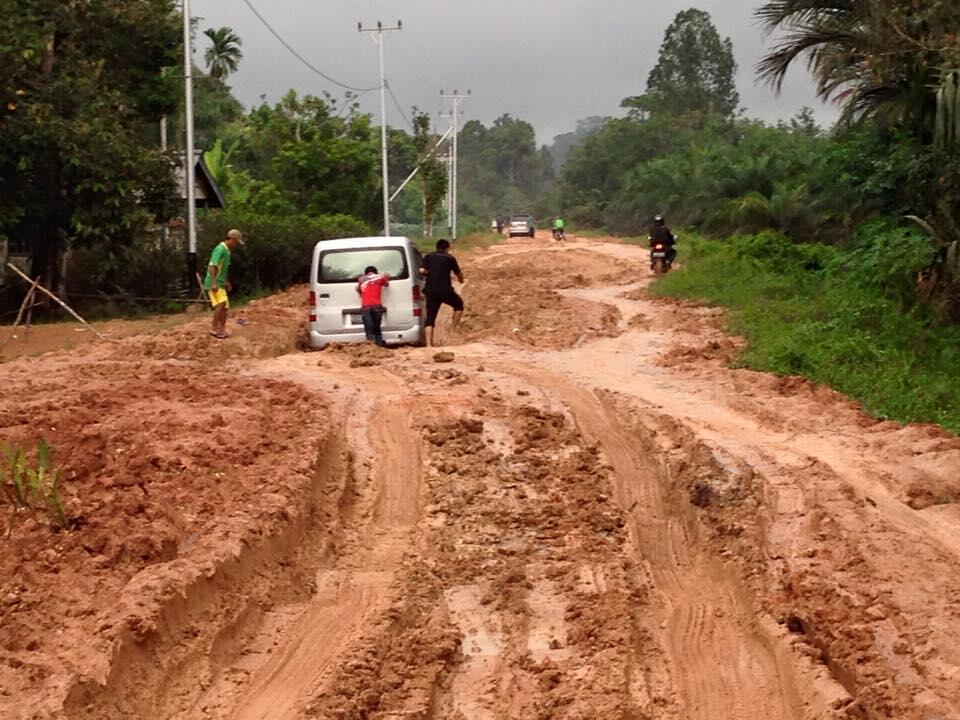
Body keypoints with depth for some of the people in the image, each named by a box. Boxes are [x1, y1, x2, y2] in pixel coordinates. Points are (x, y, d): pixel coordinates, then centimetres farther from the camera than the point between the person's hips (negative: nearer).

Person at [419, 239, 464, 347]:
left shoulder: (428, 257, 11)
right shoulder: (450, 258, 7)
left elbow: (421, 271, -4)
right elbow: (459, 274, 16)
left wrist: (429, 274, 17)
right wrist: (461, 281, 38)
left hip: (430, 291, 2)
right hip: (445, 290, -2)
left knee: (430, 318, 5)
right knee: (458, 304, 25)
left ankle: (429, 344, -5)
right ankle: (454, 330, 19)